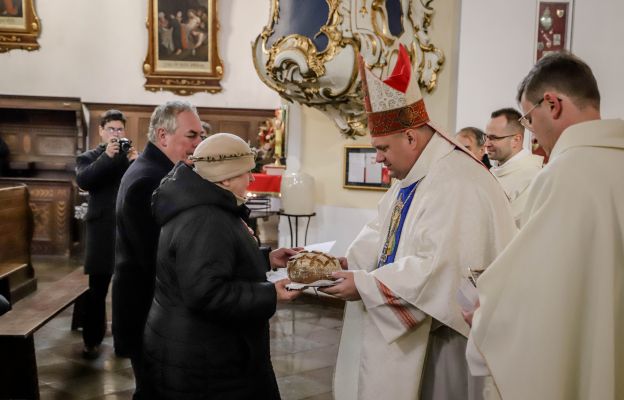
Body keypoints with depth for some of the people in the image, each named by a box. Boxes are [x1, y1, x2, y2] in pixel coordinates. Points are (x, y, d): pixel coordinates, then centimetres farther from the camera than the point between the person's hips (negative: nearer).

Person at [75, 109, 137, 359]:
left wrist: (135, 161, -19)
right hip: (103, 231, -1)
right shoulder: (88, 158, 6)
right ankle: (92, 340, 13)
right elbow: (83, 181, -14)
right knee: (96, 290, 3)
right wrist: (107, 155, -21)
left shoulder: (133, 156, 10)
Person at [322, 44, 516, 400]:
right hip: (409, 330, 9)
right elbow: (382, 236, 14)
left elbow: (440, 269, -30)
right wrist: (346, 264, -3)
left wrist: (366, 285, -23)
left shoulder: (456, 183, -23)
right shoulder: (414, 177, 10)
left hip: (443, 336, -9)